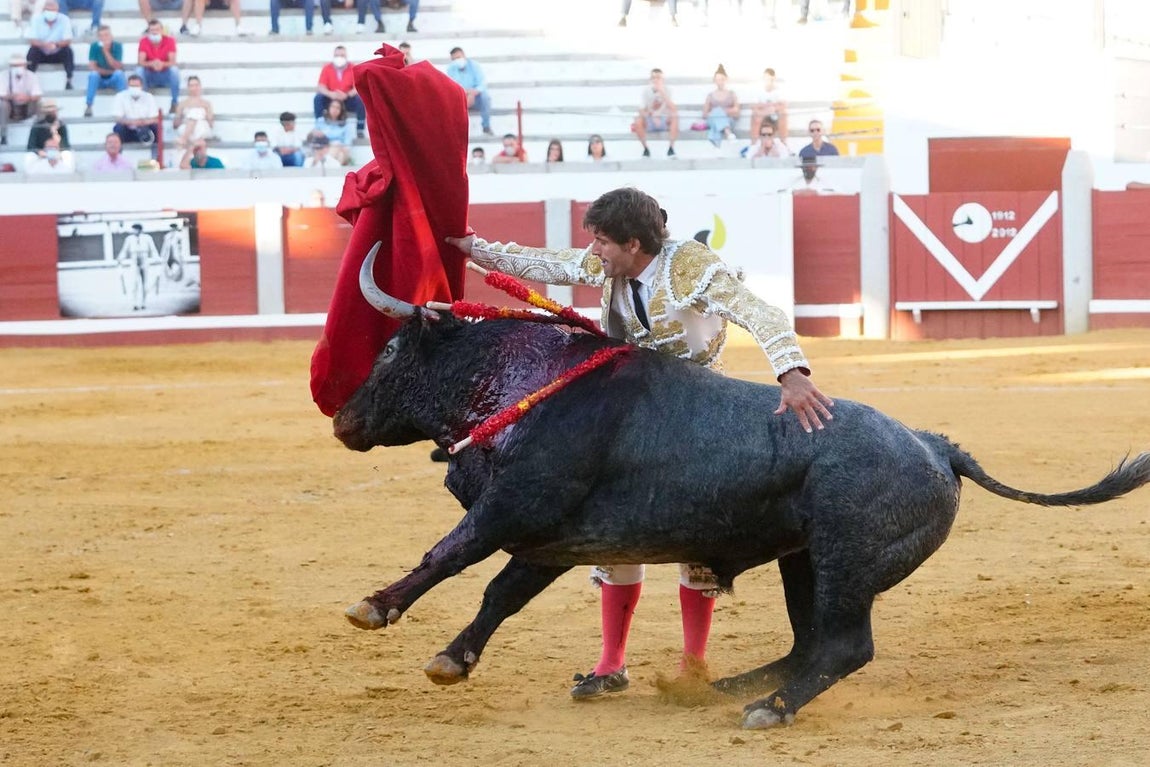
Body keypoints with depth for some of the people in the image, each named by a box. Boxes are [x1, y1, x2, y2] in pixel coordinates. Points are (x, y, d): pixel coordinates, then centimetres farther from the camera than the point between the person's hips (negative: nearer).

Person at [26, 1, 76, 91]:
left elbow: (68, 41, -22)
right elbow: (34, 41, -20)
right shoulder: (36, 18, -15)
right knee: (33, 49, -30)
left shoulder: (64, 20, -16)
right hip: (41, 53, 0)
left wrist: (56, 44, -43)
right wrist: (45, 45, -42)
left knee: (68, 50, -29)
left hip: (58, 53, 0)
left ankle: (68, 80, -24)